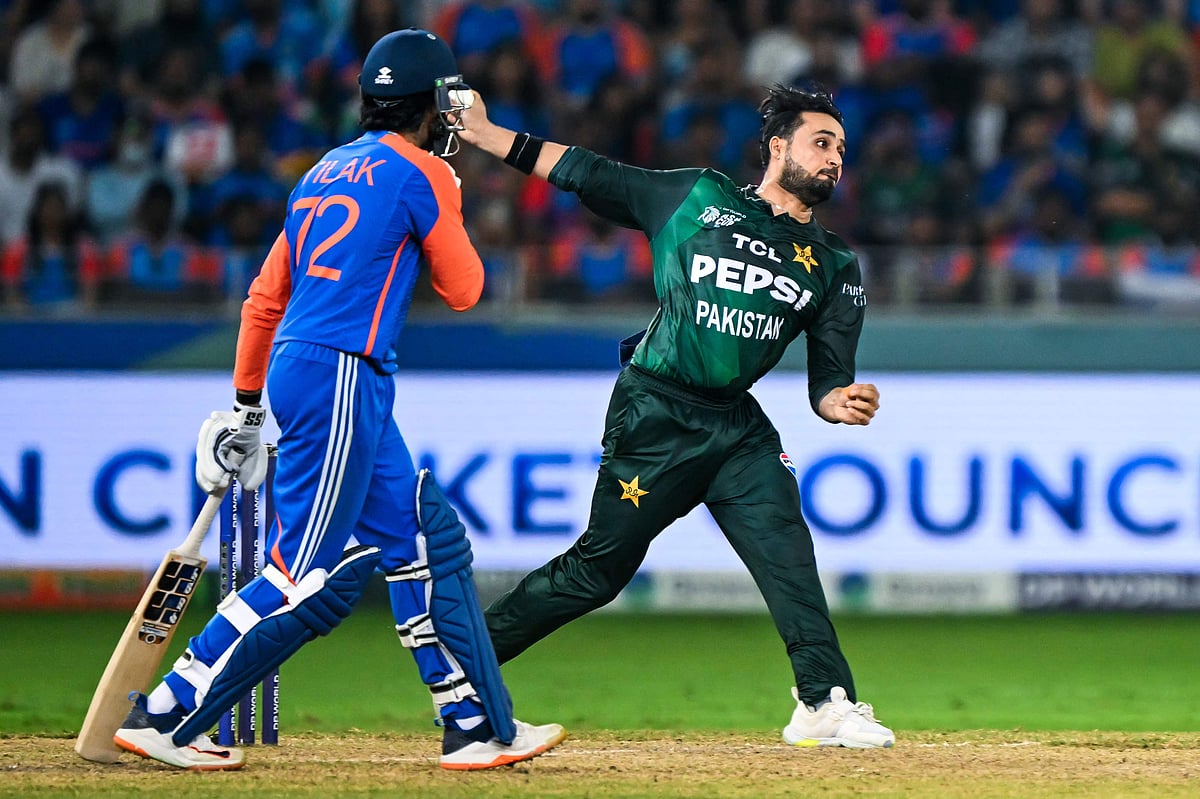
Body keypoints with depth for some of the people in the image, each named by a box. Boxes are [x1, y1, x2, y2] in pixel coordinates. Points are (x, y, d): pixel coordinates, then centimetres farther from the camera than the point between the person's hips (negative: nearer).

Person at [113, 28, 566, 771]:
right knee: (307, 576, -7)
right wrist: (448, 208, 17)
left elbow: (266, 297, 18)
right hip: (341, 380, -9)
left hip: (297, 372, 9)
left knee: (428, 543, 13)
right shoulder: (420, 174, -7)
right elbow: (463, 289, 2)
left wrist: (247, 404, 23)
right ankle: (166, 717, -8)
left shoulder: (325, 173, 17)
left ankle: (477, 728, 15)